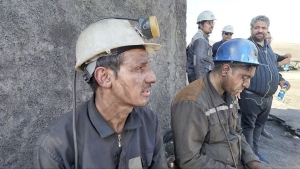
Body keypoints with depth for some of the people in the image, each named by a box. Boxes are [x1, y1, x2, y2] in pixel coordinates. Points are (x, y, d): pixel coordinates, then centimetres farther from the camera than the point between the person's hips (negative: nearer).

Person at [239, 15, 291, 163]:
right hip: (251, 97, -8)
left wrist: (280, 79, 11)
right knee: (248, 126, 5)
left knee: (259, 125, 19)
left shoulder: (268, 47, 14)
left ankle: (254, 151, 34)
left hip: (268, 97, 8)